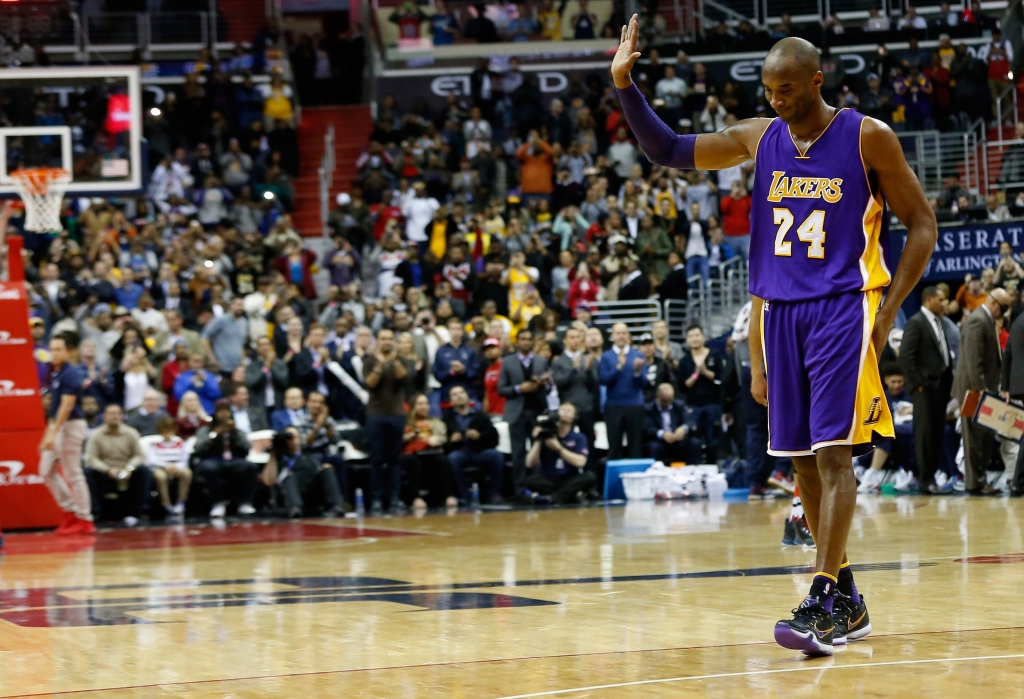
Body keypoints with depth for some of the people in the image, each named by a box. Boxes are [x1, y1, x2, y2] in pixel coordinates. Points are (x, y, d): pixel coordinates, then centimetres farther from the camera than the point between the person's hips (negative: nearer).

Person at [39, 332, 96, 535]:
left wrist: (53, 433, -24)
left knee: (73, 474, -4)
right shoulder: (53, 372, 10)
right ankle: (70, 509, 19)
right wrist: (49, 430, 14)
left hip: (71, 425, -9)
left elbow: (67, 406, -21)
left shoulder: (70, 374, -15)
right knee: (47, 471, 10)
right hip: (56, 426, 9)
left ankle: (84, 520, 2)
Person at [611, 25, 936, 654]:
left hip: (843, 310, -5)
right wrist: (625, 84, -3)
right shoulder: (759, 139, 8)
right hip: (781, 312, 5)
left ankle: (824, 601, -16)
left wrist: (890, 309, -10)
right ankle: (847, 601, 17)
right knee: (802, 459, 7)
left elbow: (923, 225, -1)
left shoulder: (867, 138, -5)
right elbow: (668, 150, 10)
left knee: (833, 452, -14)